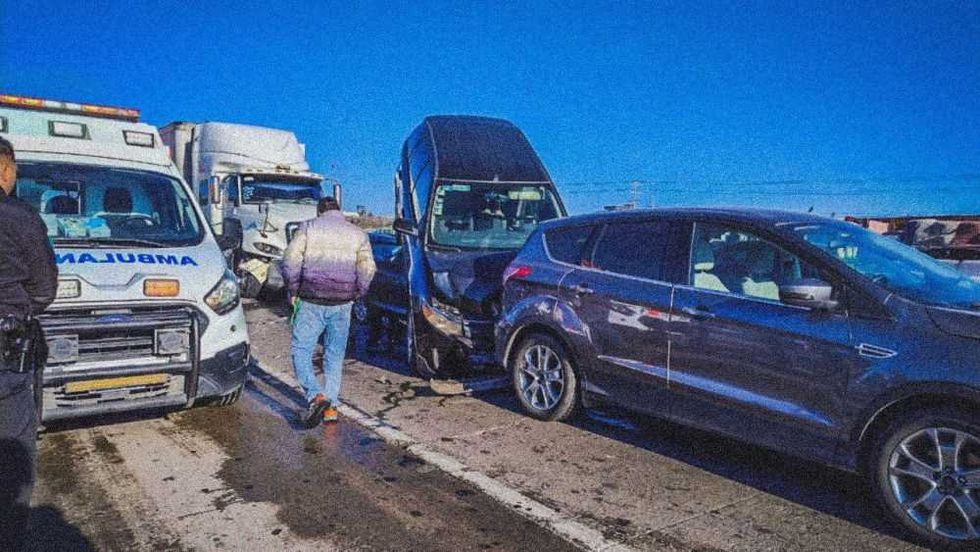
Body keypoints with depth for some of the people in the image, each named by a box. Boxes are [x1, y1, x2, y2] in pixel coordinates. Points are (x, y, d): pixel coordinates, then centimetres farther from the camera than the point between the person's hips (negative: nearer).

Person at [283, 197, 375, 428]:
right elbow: (367, 269, 3)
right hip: (342, 304, 3)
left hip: (311, 301, -2)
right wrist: (355, 295, 14)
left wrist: (293, 290, 6)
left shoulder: (308, 228, 4)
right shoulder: (358, 234, 10)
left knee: (301, 351, 4)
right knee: (335, 356, 13)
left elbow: (291, 260, -4)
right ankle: (331, 406, 13)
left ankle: (315, 396, -14)